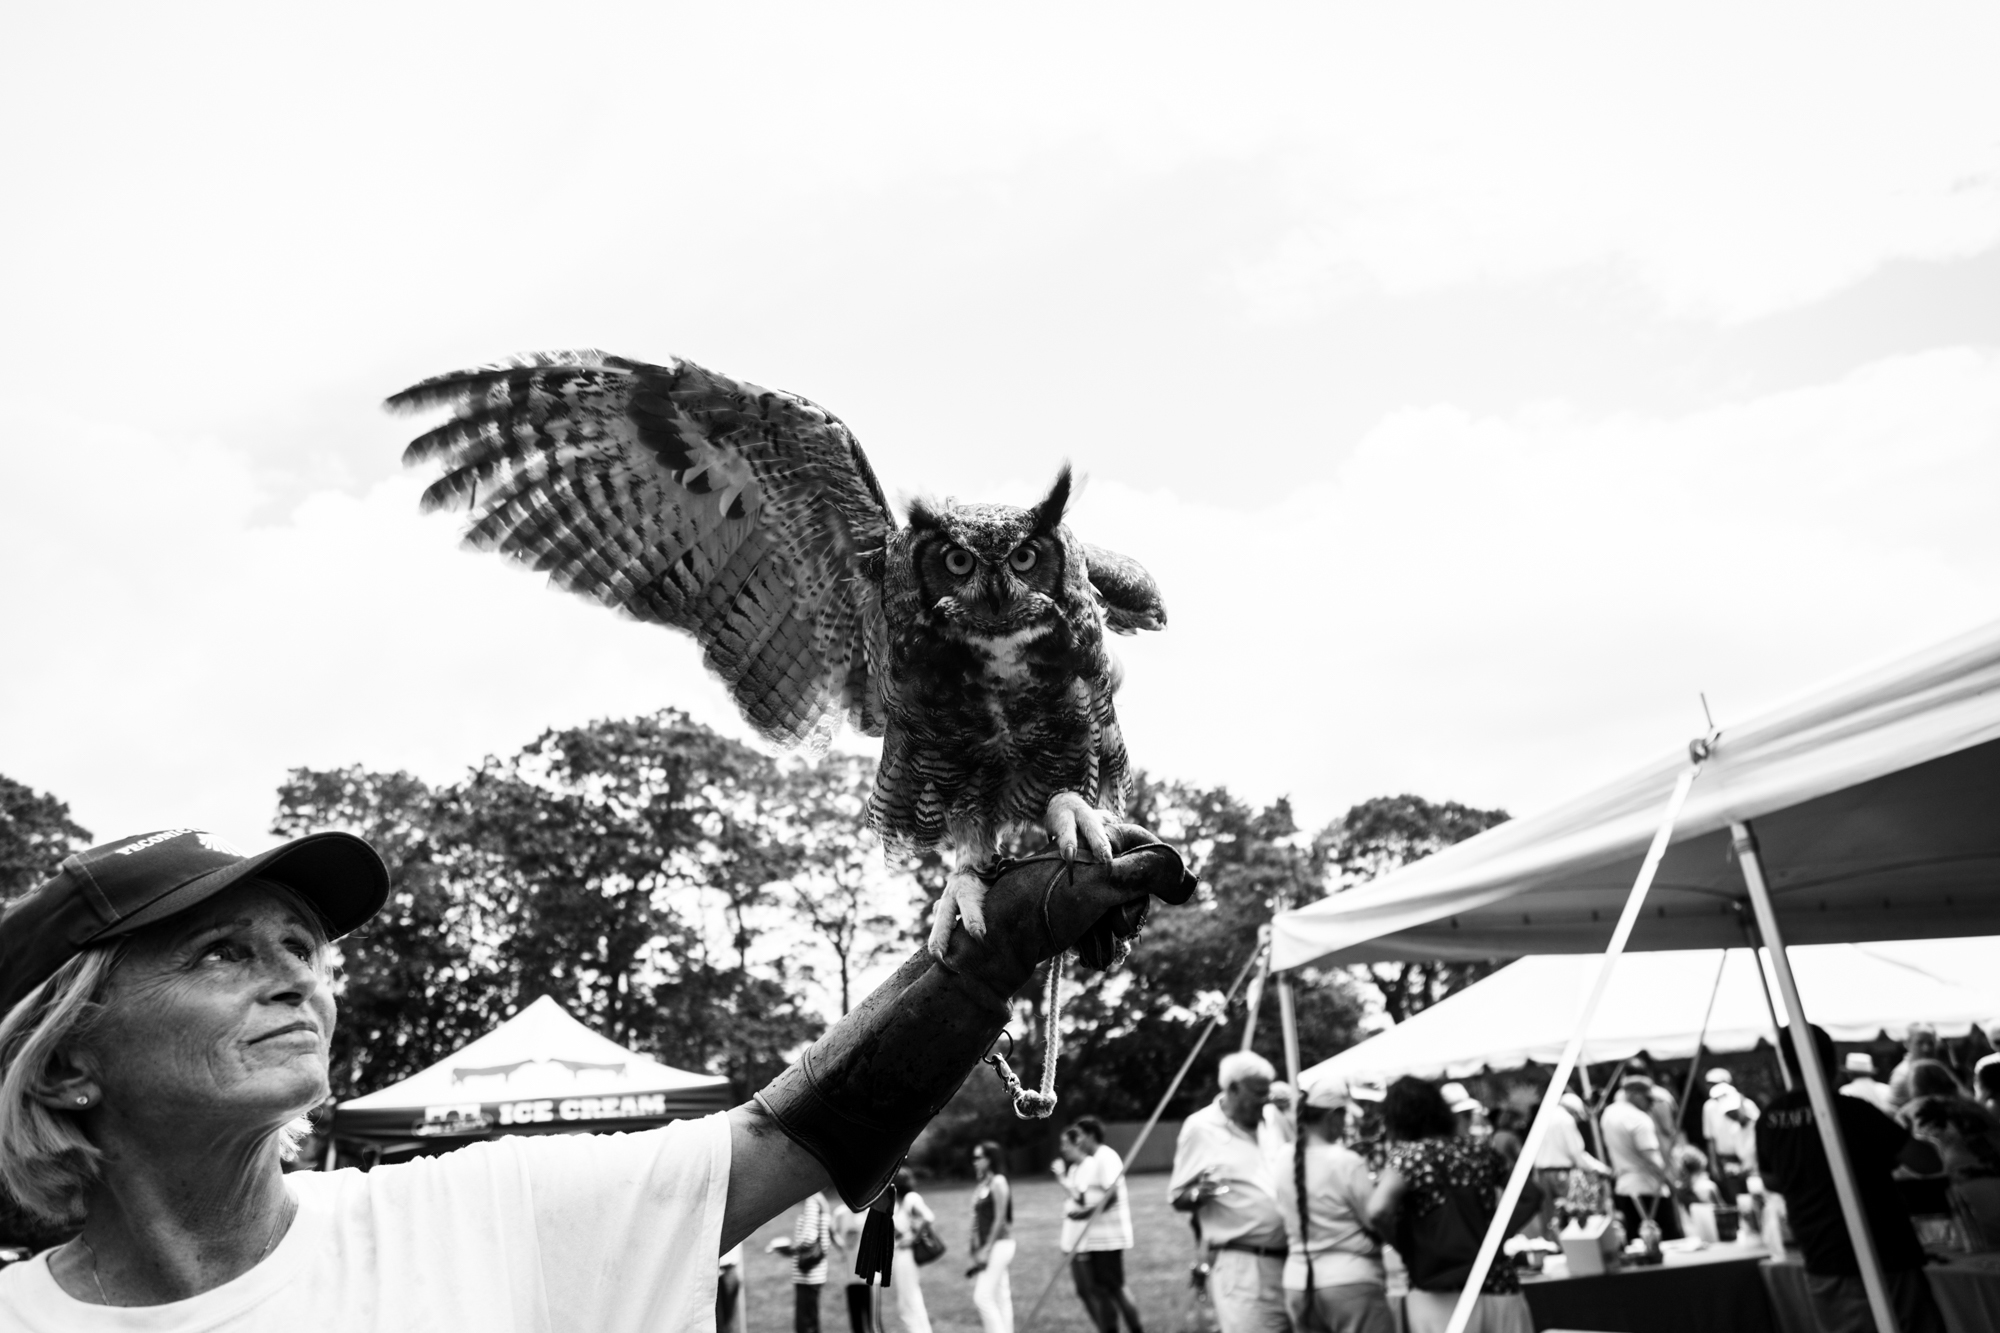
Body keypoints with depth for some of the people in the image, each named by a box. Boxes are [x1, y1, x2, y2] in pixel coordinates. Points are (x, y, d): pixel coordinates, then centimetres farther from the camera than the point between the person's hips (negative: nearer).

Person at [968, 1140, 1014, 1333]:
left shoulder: (998, 1182, -12)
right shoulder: (983, 1184, 12)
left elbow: (1000, 1219, -16)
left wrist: (986, 1249, -17)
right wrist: (977, 1248, 12)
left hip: (998, 1245, -9)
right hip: (987, 1248, 9)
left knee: (983, 1297, -11)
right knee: (1000, 1298, 10)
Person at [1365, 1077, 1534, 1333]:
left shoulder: (1408, 1155, -6)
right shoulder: (1479, 1152, 11)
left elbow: (1378, 1211, -23)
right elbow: (1531, 1195, 21)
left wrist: (1406, 1247, -5)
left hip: (1439, 1296, -5)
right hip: (1498, 1288, 5)